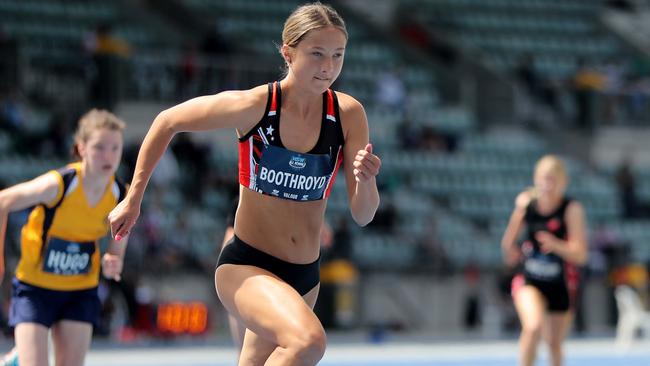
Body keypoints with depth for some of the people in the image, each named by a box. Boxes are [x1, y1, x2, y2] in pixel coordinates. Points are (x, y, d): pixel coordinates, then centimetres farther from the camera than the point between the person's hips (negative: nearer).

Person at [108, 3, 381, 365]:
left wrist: (366, 181, -27)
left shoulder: (348, 114, -7)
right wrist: (133, 199, 2)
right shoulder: (252, 106, -15)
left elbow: (363, 215, -5)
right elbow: (168, 121, 0)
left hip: (305, 277, 5)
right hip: (245, 267, -5)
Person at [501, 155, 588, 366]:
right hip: (529, 280, 0)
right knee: (533, 327, -28)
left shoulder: (572, 209, -17)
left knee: (555, 344, 14)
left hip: (561, 285, 0)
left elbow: (580, 255, -25)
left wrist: (555, 245, -39)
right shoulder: (525, 202, -9)